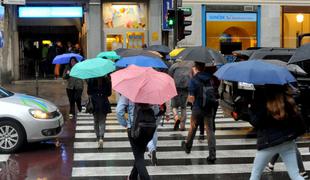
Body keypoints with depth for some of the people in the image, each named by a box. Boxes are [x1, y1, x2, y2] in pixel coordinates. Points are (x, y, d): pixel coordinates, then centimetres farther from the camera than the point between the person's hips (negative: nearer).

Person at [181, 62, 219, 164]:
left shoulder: (193, 80, -12)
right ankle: (212, 155, -3)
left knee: (193, 128, 19)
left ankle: (187, 146, 39)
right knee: (210, 130, 3)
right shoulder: (211, 78, -1)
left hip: (198, 108, -2)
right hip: (210, 108, 2)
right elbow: (216, 93, 5)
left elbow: (191, 98, -15)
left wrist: (190, 99, 6)